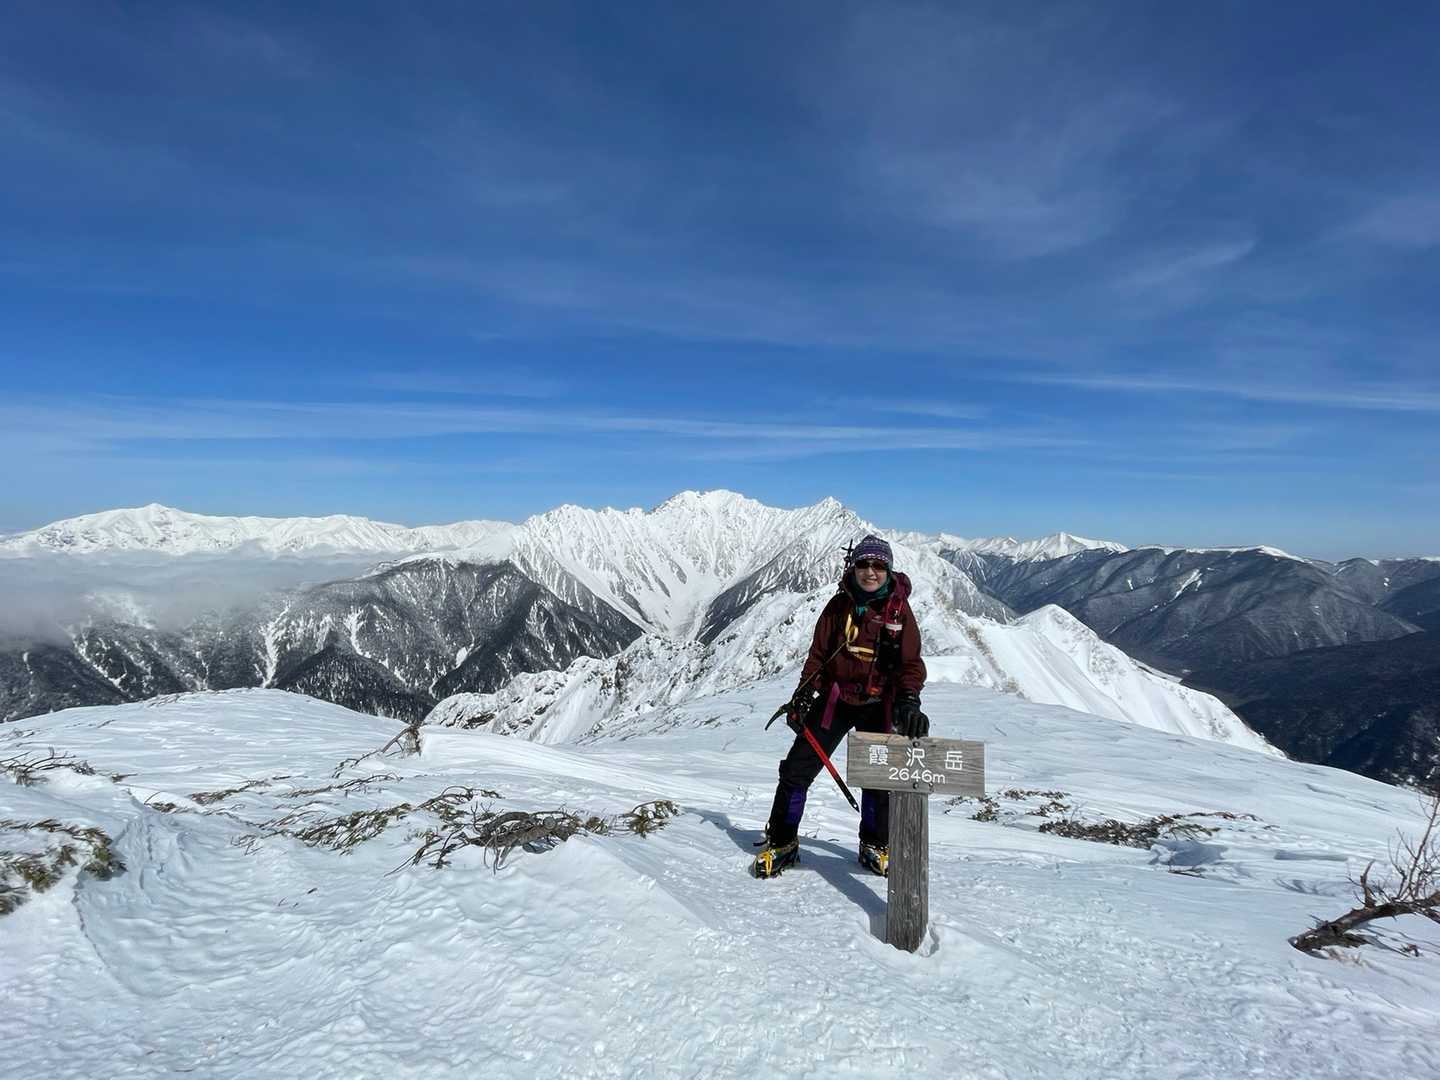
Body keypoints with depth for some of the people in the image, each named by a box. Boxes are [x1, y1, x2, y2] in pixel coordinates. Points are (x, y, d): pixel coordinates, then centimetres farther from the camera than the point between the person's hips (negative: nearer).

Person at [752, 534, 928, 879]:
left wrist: (908, 702, -19)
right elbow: (818, 654, 3)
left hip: (878, 705, 0)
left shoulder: (899, 608, -4)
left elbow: (911, 662, -4)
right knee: (797, 770, -1)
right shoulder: (840, 605, -2)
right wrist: (802, 696, -3)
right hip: (835, 699, 1)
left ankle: (875, 847, 31)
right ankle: (781, 843, 15)